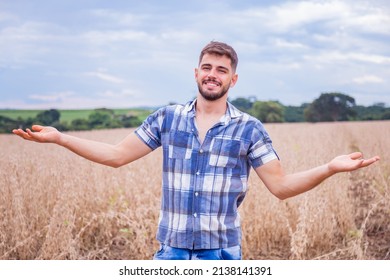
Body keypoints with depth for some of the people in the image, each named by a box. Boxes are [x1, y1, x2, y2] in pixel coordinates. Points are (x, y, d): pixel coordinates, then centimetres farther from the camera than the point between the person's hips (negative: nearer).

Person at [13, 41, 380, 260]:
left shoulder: (249, 129, -3)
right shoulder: (167, 118, 3)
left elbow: (281, 186, -4)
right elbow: (117, 155, 6)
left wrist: (330, 168, -20)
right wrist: (58, 137, 0)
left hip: (221, 254, -1)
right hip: (171, 251, 2)